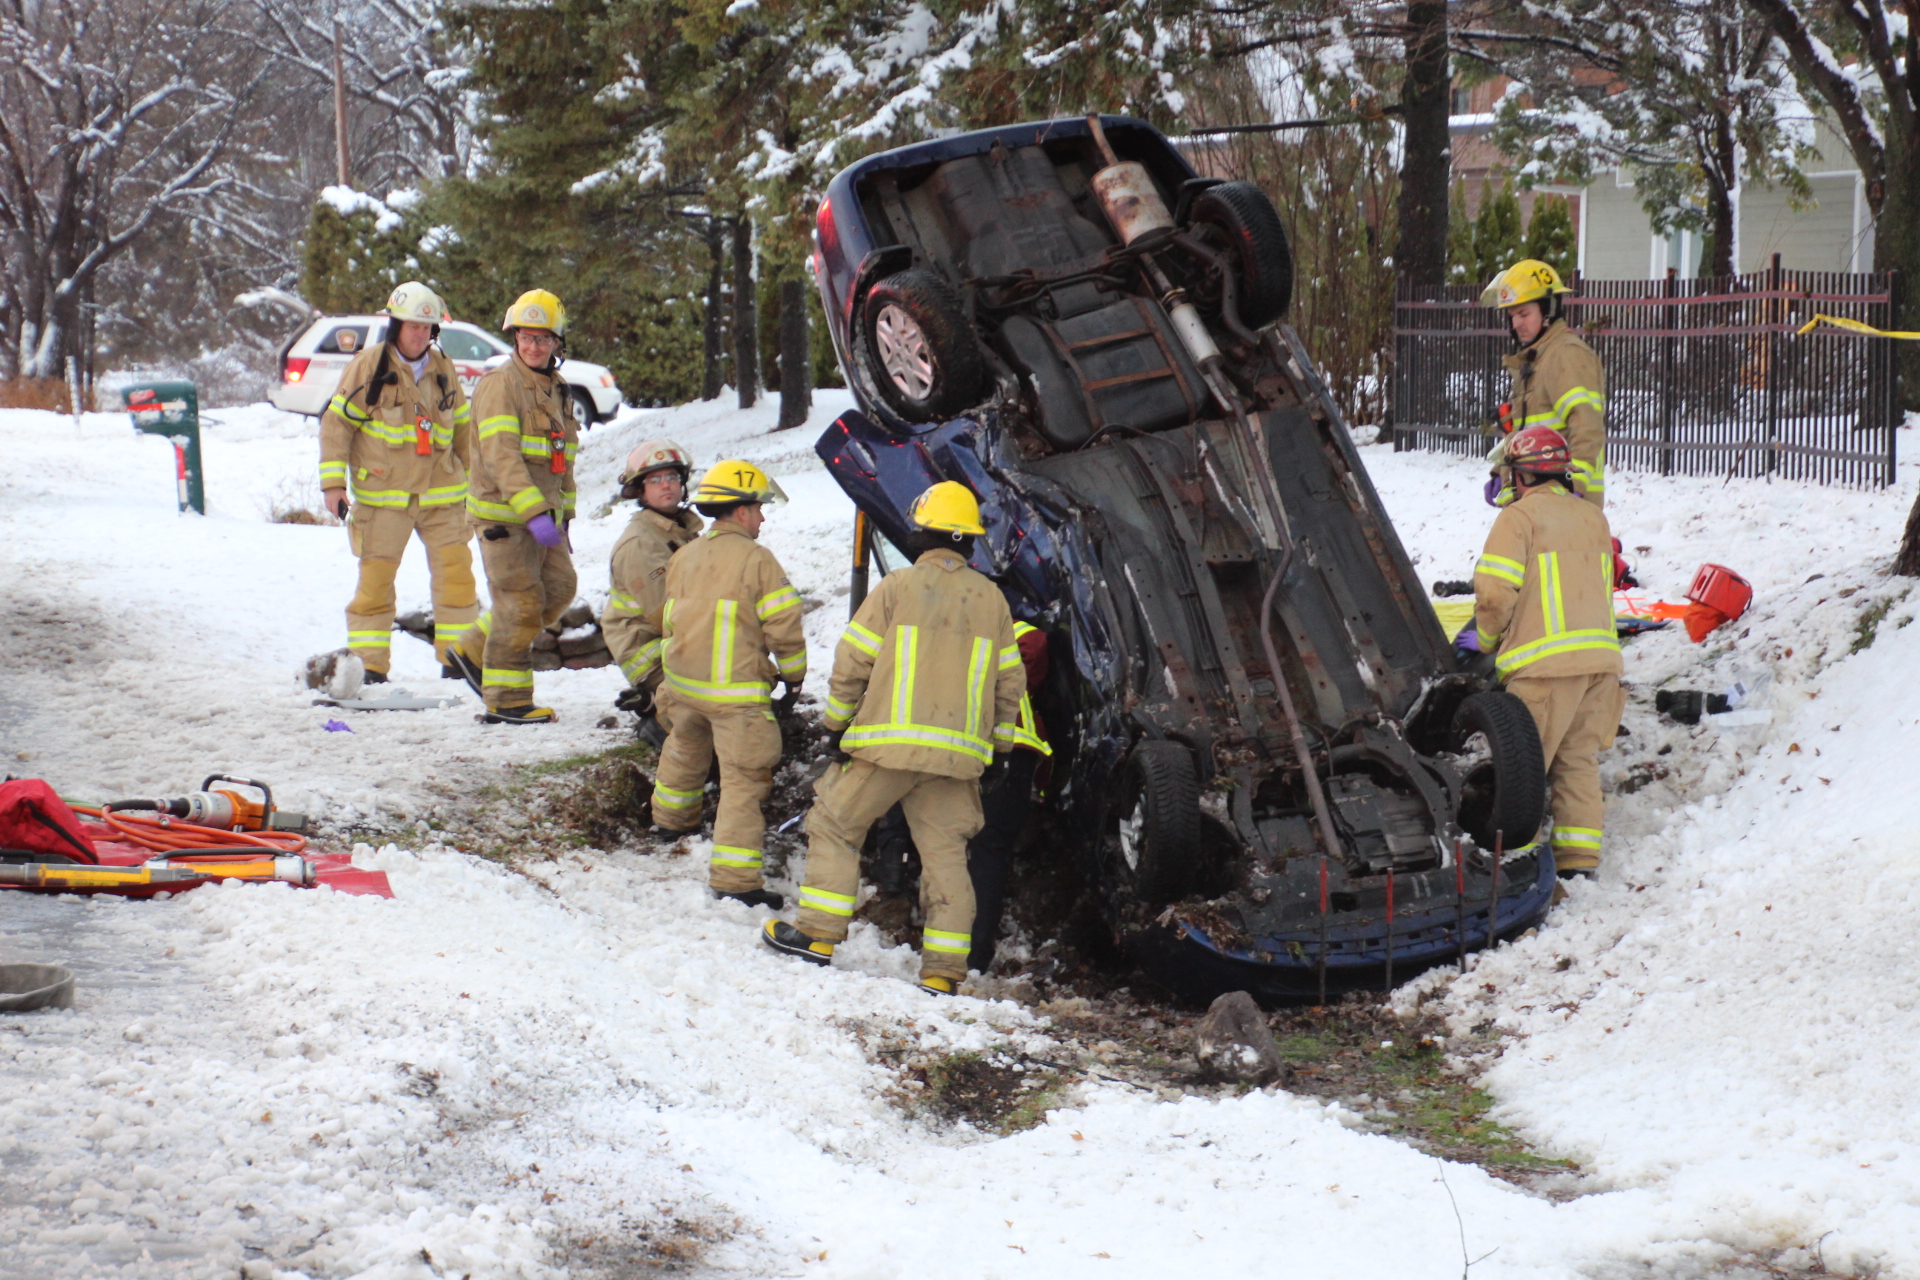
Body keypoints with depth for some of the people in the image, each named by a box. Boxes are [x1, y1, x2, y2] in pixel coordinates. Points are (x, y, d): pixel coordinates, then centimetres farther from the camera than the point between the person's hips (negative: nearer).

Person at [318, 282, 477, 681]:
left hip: (440, 495, 4)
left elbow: (462, 426, 21)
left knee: (456, 572, -1)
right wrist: (333, 481, -9)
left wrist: (470, 478, 23)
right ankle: (368, 663, 5)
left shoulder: (442, 368, 10)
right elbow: (336, 422, -3)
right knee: (376, 577, -3)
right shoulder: (369, 364, -4)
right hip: (383, 495, -4)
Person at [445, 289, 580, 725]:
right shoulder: (500, 384, -13)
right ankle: (506, 700, 2)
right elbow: (501, 456, -23)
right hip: (502, 514, -8)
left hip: (543, 511, 8)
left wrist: (563, 513, 20)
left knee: (559, 588, 8)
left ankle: (475, 652, 21)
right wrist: (533, 514, -31)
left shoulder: (558, 389, 14)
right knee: (520, 603, -7)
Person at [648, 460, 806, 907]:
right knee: (744, 778, -7)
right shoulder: (756, 559, -13)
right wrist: (794, 677, 2)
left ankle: (671, 819, 55)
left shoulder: (683, 556, 9)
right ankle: (735, 877, -14)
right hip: (736, 692, -7)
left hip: (682, 684, 7)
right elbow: (783, 626, -14)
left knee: (685, 750, 33)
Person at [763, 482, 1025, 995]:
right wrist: (993, 743, 21)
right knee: (945, 854, 7)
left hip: (889, 741, -3)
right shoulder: (991, 598, 10)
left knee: (835, 826, 11)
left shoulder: (897, 586, -2)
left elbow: (852, 661, -2)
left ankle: (817, 935, 8)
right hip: (958, 753, 4)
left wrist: (837, 722, 10)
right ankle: (944, 972, 3)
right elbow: (1010, 682, 12)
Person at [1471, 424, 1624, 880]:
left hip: (1547, 659, -7)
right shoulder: (1593, 517, 19)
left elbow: (1495, 590, -12)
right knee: (1579, 759, 10)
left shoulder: (1520, 515, -3)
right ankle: (1579, 858, 9)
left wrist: (1488, 639, 6)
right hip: (1602, 654, 7)